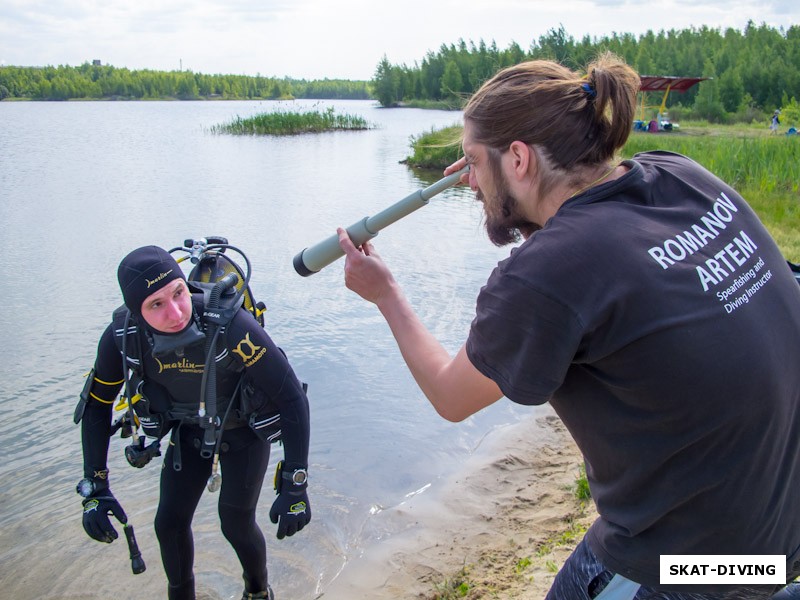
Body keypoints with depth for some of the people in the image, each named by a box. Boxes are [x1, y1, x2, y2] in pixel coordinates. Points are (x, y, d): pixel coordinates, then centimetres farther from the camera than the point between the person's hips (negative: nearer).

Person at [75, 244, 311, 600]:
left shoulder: (231, 325, -41)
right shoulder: (122, 336, -27)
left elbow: (293, 398, -35)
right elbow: (96, 404, -9)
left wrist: (295, 486, -36)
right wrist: (95, 489, -14)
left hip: (245, 429, -3)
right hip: (190, 429, 4)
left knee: (235, 523, -4)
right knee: (170, 523, 4)